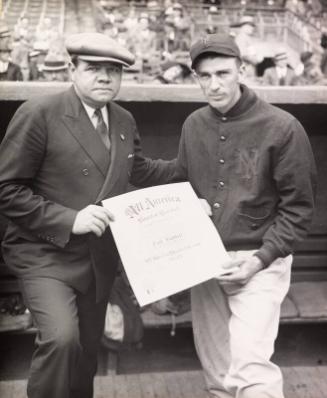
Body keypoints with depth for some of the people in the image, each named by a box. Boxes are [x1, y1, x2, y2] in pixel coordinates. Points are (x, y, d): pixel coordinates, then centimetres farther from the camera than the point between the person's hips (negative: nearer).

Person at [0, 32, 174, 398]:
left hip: (101, 259, 6)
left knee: (86, 349, 18)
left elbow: (139, 171, 22)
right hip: (46, 255, -6)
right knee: (62, 339, -26)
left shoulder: (124, 121, 6)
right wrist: (69, 219, -23)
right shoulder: (38, 114, -15)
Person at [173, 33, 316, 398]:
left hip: (258, 263, -5)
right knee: (213, 360, 15)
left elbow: (298, 207, -7)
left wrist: (262, 258, -15)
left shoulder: (281, 127, -11)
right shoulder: (193, 125, 4)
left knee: (250, 365, -12)